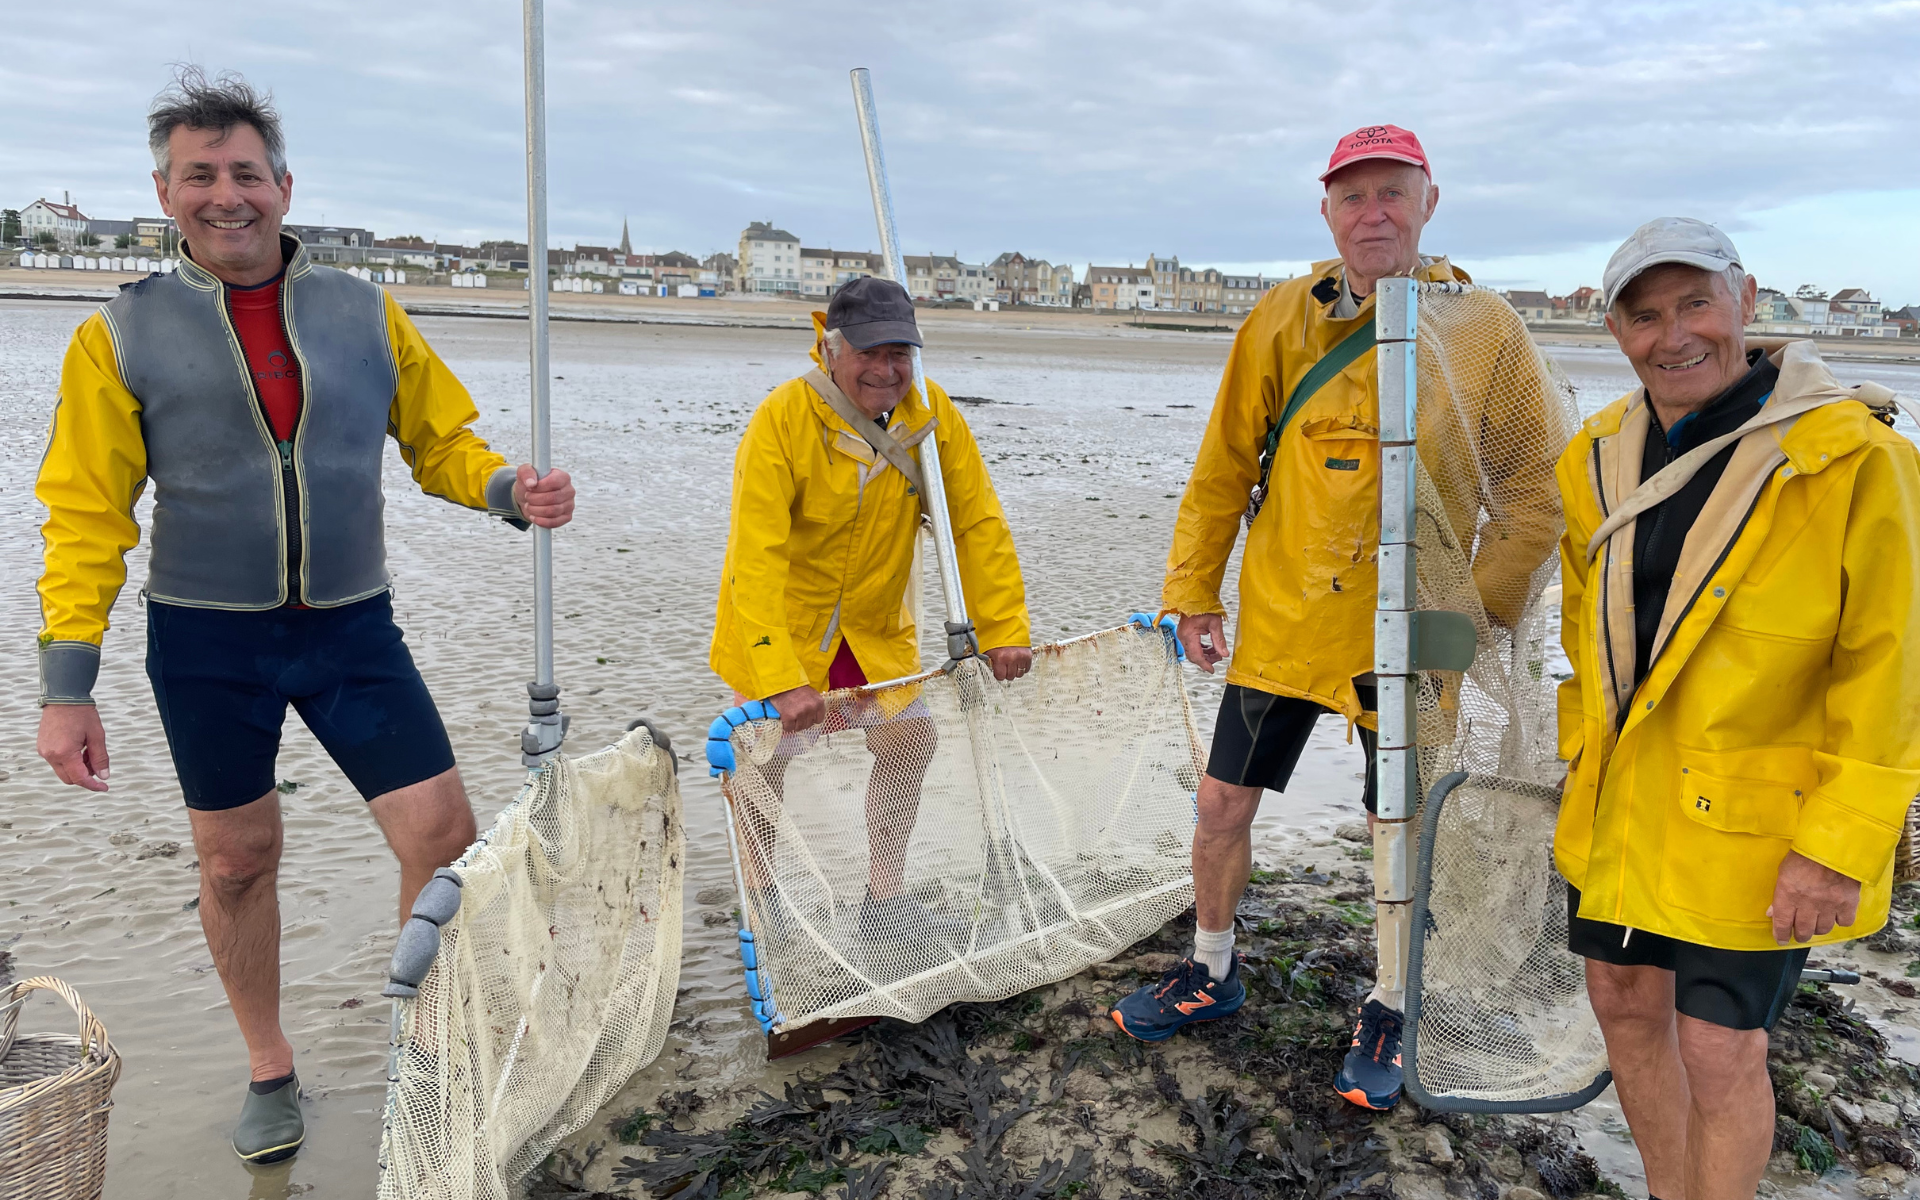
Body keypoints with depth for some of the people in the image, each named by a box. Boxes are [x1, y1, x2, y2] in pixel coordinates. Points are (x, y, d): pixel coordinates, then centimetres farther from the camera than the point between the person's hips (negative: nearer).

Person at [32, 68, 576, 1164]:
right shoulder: (122, 336, -3)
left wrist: (509, 490, -17)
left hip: (353, 628, 1)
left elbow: (441, 439, 6)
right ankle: (271, 1072, 34)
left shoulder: (365, 311, 1)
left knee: (443, 835, -3)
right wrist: (67, 683, -7)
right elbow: (86, 516, -2)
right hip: (206, 640, -1)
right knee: (237, 860, 12)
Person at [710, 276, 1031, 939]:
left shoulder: (932, 414, -13)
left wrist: (1004, 630, -14)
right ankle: (759, 899, 24)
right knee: (764, 757, -1)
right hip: (781, 619, -4)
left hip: (875, 623, 5)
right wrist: (780, 679, -40)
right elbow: (756, 557, -33)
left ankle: (884, 897, 20)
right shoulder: (782, 418, -27)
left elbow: (978, 523, -8)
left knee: (910, 738, 3)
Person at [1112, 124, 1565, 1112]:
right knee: (1222, 806, 10)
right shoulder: (1282, 320, -3)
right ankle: (1210, 976, 34)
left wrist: (1477, 614, -6)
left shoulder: (1485, 332, -7)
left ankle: (1389, 1012, 34)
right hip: (1280, 621, 2)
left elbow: (1531, 495, -1)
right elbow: (1224, 465, 3)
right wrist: (1194, 592, 4)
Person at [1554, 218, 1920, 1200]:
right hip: (1618, 800, 6)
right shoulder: (1597, 457, 2)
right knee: (1623, 998, 17)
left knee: (1718, 1050, 0)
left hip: (1753, 820, -6)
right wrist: (1584, 751, 13)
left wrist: (1839, 844, -18)